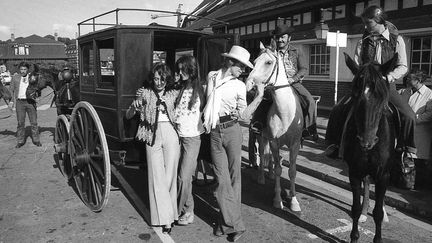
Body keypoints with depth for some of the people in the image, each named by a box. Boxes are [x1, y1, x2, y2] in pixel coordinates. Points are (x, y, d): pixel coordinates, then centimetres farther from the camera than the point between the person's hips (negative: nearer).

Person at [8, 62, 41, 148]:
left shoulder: (32, 77, 4)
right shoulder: (15, 78, 7)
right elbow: (11, 90, 11)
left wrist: (33, 81, -29)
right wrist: (11, 101, 1)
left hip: (31, 101, -1)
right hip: (19, 102, 1)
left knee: (34, 122, 2)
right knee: (20, 122, 4)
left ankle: (36, 140, 12)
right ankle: (20, 141, 13)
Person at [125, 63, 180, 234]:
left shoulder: (173, 94, 11)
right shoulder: (145, 93, 7)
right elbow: (128, 116, 7)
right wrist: (136, 102, -8)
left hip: (171, 135, 1)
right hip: (153, 136, -1)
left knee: (170, 175, 1)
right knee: (157, 176, -2)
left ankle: (168, 214, 16)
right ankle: (165, 219, 4)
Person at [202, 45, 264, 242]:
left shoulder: (239, 86, 3)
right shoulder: (211, 77, 7)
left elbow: (243, 115, 1)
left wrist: (259, 96, -2)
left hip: (232, 131, 0)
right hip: (214, 133, 1)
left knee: (234, 177, 4)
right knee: (222, 179, -1)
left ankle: (226, 222, 17)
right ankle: (235, 225, 8)